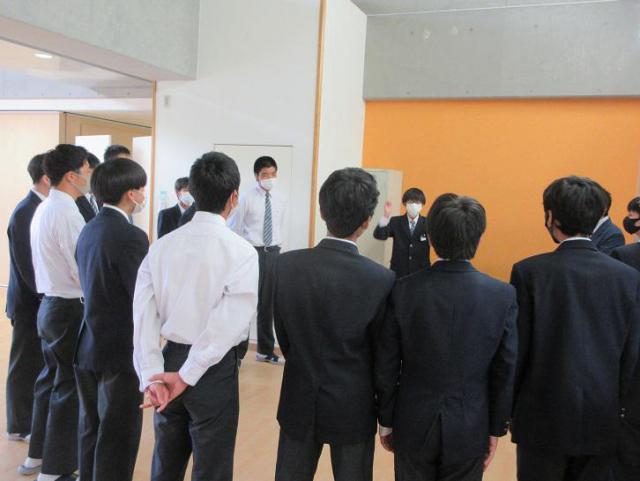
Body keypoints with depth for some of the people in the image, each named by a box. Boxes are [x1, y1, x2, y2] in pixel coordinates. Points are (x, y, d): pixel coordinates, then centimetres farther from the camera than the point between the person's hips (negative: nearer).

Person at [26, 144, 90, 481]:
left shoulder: (43, 209, 9)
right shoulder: (67, 213, -20)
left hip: (50, 304, 10)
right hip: (69, 309, -10)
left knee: (51, 378, 21)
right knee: (68, 388, 2)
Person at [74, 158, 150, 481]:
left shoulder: (88, 231, 6)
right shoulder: (131, 236, -20)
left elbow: (95, 288, 7)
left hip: (88, 345, 8)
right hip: (121, 350, -8)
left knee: (91, 428, 21)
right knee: (118, 437, 5)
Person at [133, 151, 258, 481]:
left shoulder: (161, 246, 0)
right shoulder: (241, 252, -14)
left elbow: (144, 314, -7)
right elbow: (230, 321, -22)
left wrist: (151, 375, -10)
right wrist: (186, 376, -18)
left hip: (170, 358, 5)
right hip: (215, 369, -5)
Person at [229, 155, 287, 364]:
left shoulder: (281, 199, 5)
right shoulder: (247, 198, -9)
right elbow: (234, 228, -5)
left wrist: (276, 249, 12)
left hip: (273, 253, 5)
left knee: (268, 303, 14)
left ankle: (265, 350, 28)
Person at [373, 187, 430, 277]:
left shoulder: (427, 224, 2)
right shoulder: (395, 222, 3)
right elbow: (379, 235, -10)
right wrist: (386, 216, -26)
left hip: (421, 274, 0)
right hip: (398, 273, 1)